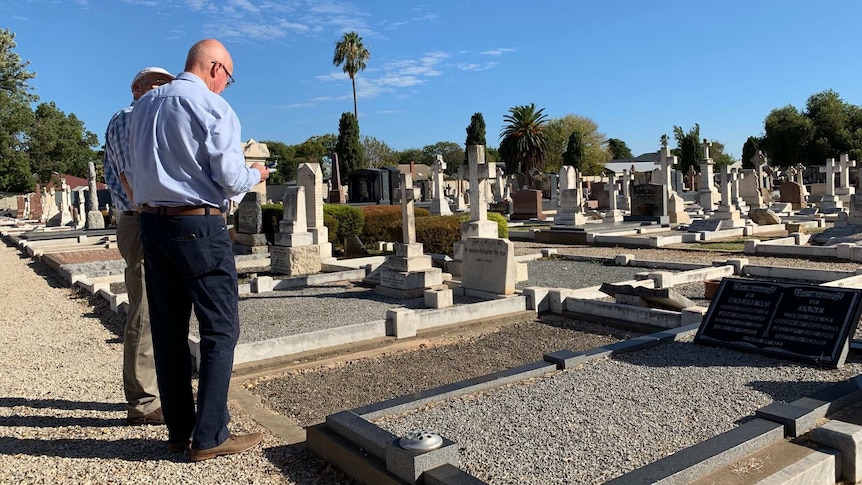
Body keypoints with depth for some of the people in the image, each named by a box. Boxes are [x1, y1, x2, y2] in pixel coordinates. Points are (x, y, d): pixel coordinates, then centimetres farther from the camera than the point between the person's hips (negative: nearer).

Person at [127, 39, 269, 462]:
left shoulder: (144, 105, 13)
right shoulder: (212, 106, -8)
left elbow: (134, 172, 18)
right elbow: (231, 178, -13)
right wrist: (255, 174, 6)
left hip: (151, 223, 7)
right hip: (198, 226, -7)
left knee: (168, 330, 10)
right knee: (220, 329, 0)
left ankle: (178, 431, 19)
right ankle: (209, 436, 3)